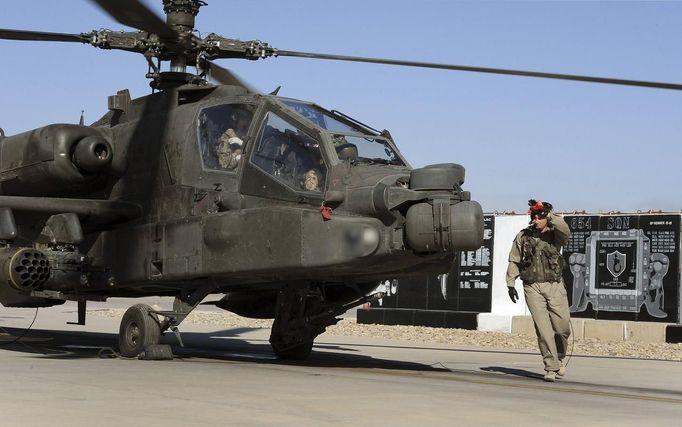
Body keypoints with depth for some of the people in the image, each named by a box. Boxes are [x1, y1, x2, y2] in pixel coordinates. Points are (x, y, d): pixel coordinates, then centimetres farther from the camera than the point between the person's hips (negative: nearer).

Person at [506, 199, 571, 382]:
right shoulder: (523, 236, 9)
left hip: (555, 286, 0)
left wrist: (549, 214, -24)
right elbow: (514, 261, 9)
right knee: (543, 329, -6)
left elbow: (564, 229, -19)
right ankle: (551, 367, -2)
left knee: (563, 327, 0)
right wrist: (510, 284, 2)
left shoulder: (554, 235, 5)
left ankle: (559, 358, 26)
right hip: (532, 287, 0)